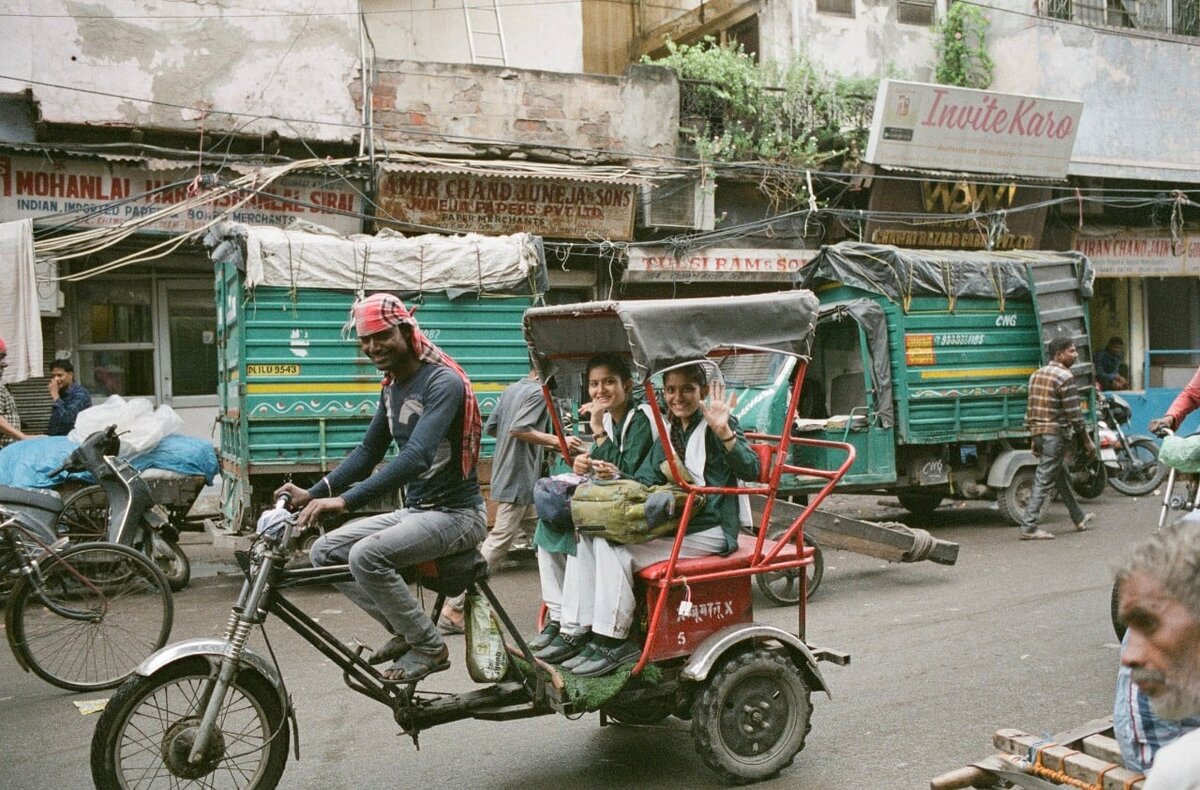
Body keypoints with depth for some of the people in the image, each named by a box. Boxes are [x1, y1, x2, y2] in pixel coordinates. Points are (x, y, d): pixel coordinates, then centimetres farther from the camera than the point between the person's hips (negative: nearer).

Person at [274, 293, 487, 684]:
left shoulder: (444, 382, -18)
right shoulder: (392, 388, 10)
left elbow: (417, 457, -31)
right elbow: (368, 452, 16)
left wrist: (345, 500, -37)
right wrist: (313, 494, 2)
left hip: (456, 513, -9)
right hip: (415, 510, 9)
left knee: (367, 556, -28)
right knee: (326, 550, 0)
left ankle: (429, 647, -8)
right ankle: (405, 629, 10)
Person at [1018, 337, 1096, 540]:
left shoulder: (1036, 374, 12)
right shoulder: (1065, 377, -13)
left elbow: (1030, 410, 14)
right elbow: (1074, 413, -14)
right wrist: (1087, 440, -6)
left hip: (1039, 433, 9)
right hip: (1056, 434, -9)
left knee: (1062, 477, 21)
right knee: (1044, 482, -6)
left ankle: (1079, 518, 35)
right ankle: (1028, 527, -7)